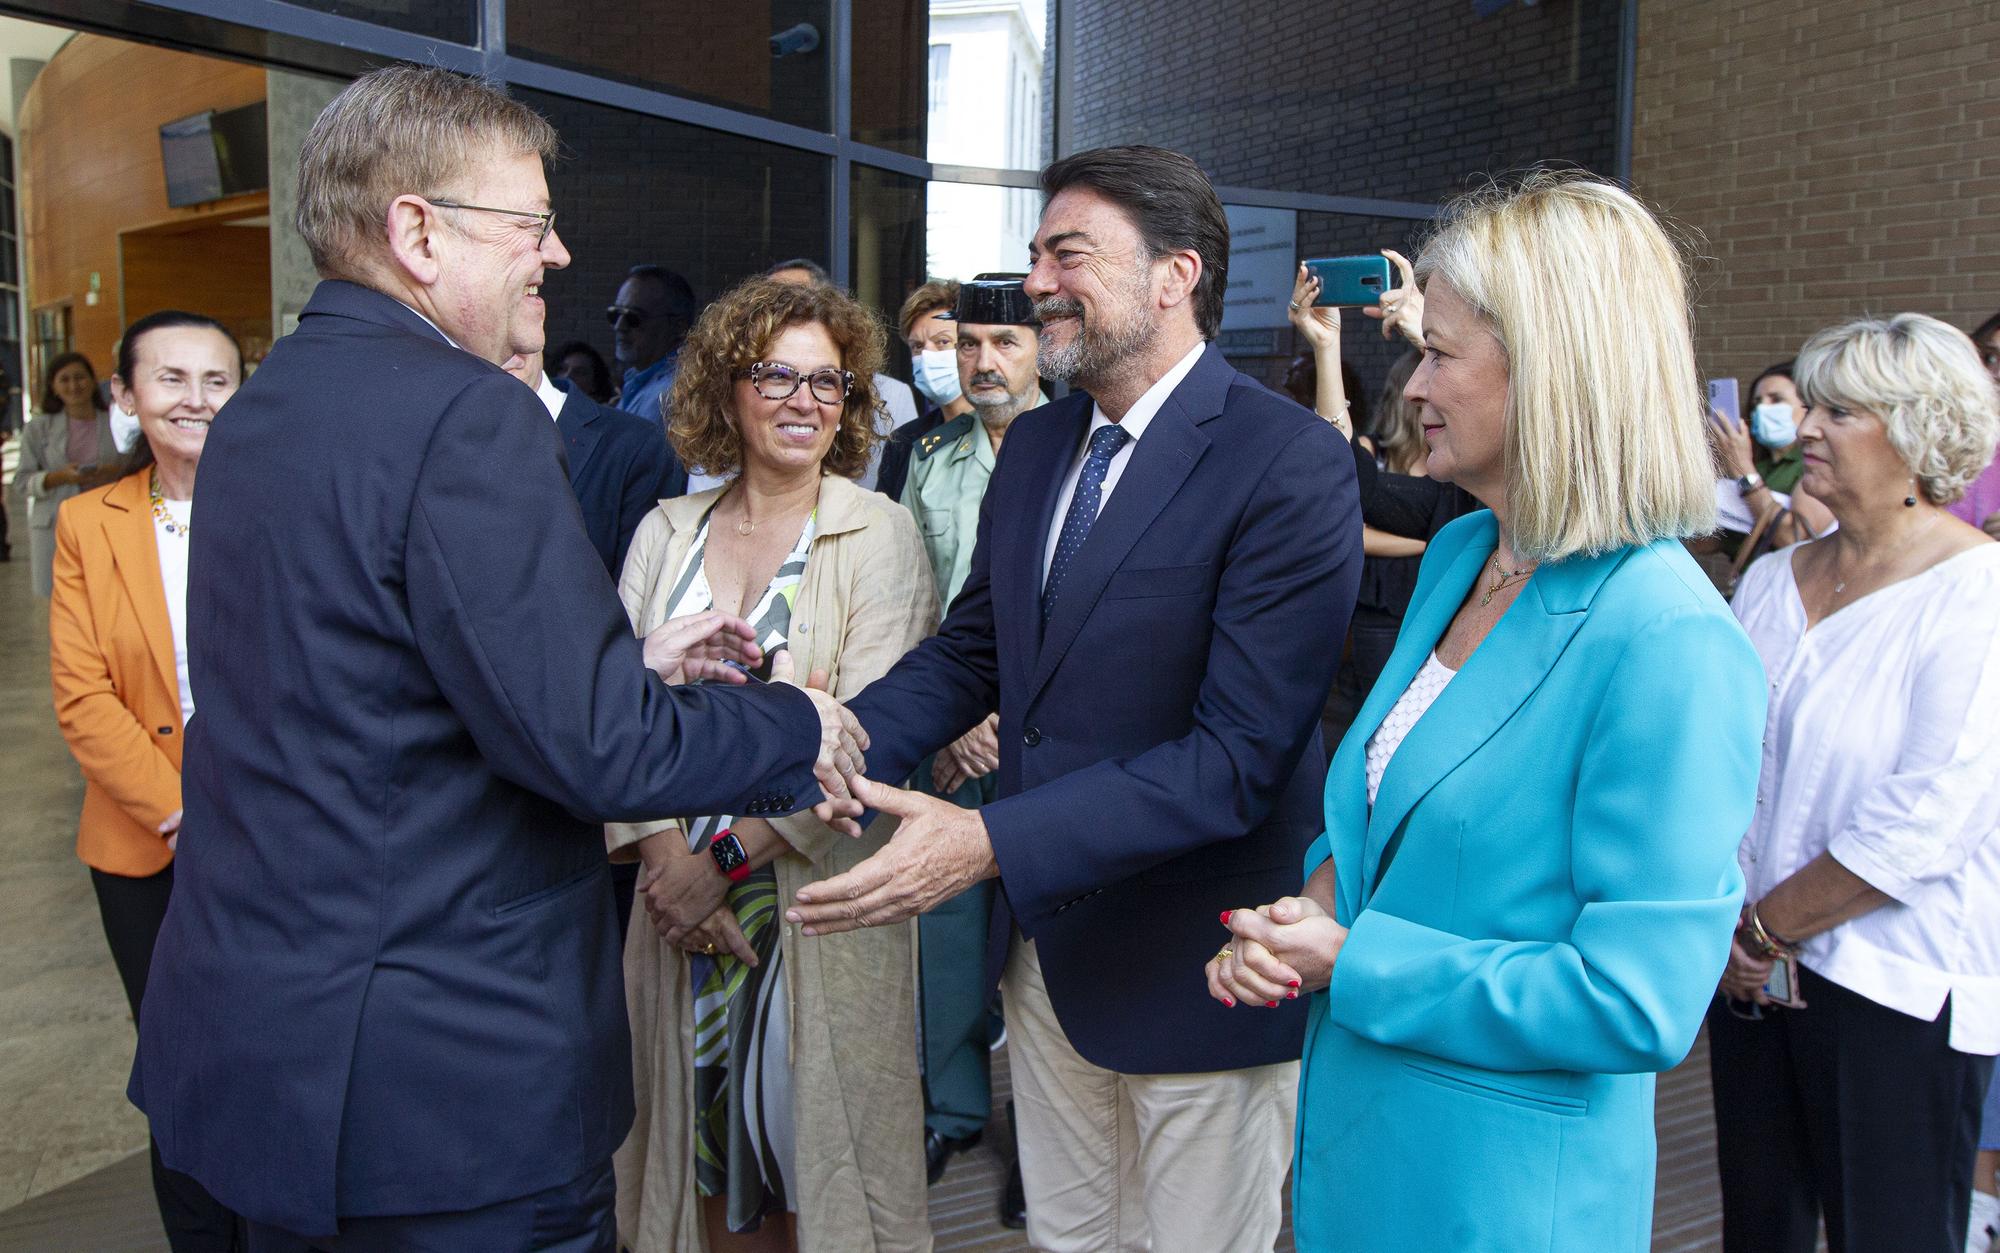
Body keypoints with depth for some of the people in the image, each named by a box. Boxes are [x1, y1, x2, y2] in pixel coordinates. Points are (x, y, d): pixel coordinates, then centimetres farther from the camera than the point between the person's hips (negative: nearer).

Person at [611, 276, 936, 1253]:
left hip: (817, 898, -3)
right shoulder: (666, 533, 6)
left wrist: (728, 857, -15)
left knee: (810, 1136, 7)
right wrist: (667, 858, -14)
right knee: (710, 1144, 14)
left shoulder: (877, 534, -5)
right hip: (682, 898, 3)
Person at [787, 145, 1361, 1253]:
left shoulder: (1289, 463, -20)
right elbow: (971, 647, 11)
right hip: (1046, 946, 7)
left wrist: (988, 844, -33)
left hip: (1196, 971, -7)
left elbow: (1240, 753, -26)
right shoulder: (1034, 446, 6)